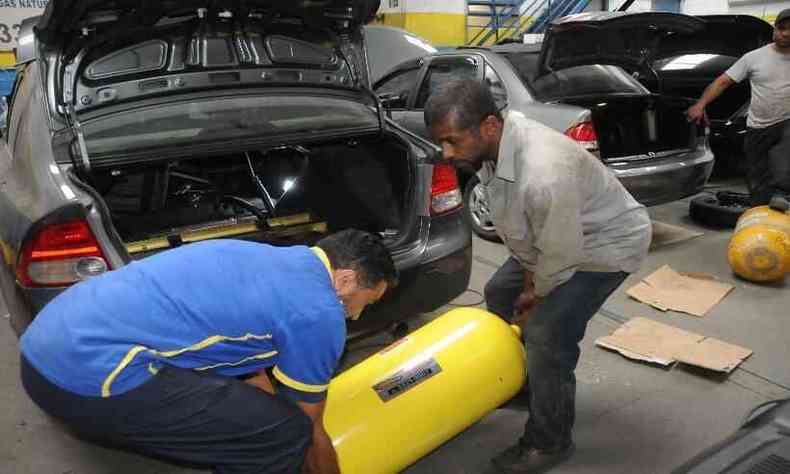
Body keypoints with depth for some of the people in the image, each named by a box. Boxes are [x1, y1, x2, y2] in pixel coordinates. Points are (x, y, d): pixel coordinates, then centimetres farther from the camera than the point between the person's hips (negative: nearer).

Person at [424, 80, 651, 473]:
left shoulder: (544, 174, -42)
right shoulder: (493, 144, -14)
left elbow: (561, 254, -29)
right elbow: (512, 218, 0)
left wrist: (537, 292, -11)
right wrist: (528, 271, 3)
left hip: (605, 242, -9)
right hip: (553, 237, 9)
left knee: (546, 334, -15)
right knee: (500, 293, 17)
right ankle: (518, 384, 37)